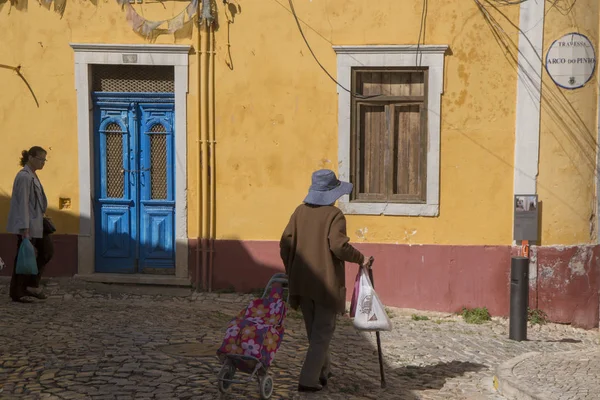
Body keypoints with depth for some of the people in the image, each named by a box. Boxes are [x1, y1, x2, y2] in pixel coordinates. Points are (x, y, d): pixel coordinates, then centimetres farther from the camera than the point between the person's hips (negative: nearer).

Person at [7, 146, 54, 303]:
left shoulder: (32, 175, 12)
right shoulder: (24, 176, -17)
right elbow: (22, 203, -21)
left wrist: (42, 219, 20)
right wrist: (25, 229, -23)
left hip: (36, 224, 10)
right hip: (26, 225, -10)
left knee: (47, 250, 12)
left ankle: (31, 284, 19)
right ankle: (17, 293, 11)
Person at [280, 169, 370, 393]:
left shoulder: (300, 211, 6)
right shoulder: (334, 215, -11)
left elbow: (286, 243, 4)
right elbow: (339, 246, -22)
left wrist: (291, 272, 14)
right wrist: (360, 258, -6)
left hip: (301, 282, 6)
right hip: (326, 284, -6)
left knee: (314, 332, 20)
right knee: (322, 334, 3)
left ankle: (322, 372, 32)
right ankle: (308, 380, -3)